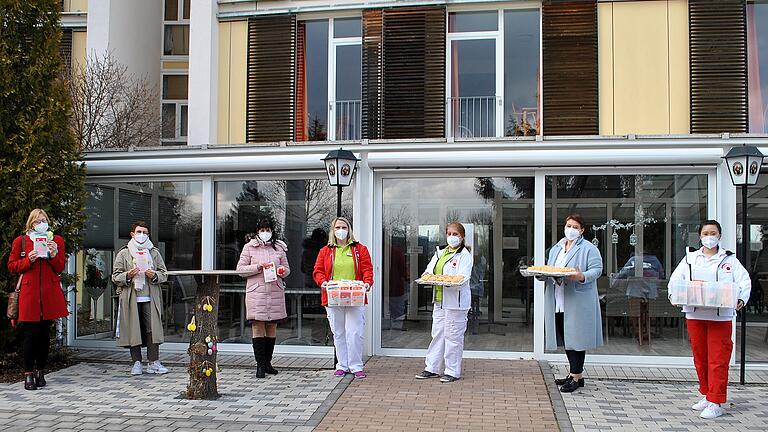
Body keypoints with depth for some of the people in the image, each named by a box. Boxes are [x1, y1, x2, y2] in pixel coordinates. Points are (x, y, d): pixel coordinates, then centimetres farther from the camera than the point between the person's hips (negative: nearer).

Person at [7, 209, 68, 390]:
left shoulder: (57, 241, 13)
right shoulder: (20, 241, 8)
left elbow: (60, 268, 8)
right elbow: (12, 266, 7)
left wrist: (54, 255, -10)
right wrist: (29, 260, -9)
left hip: (50, 293, 2)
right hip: (29, 293, -2)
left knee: (45, 333, 6)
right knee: (30, 333, -5)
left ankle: (40, 371, 15)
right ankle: (28, 374, 1)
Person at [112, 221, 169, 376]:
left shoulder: (154, 253, 14)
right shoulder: (123, 253, 9)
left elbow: (164, 274, 13)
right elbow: (115, 277, 7)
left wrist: (154, 275, -8)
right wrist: (128, 275, -13)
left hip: (150, 298, 1)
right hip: (131, 298, -1)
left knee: (152, 328, -6)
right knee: (134, 330, -2)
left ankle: (153, 362, -1)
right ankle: (136, 363, 6)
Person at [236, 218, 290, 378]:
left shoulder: (279, 247, 13)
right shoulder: (249, 247, 6)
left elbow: (286, 268, 17)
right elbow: (240, 269, 3)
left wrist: (281, 271, -5)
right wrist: (257, 267, -11)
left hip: (275, 292, 3)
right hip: (256, 291, -3)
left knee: (272, 328, 7)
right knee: (258, 327, -7)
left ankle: (267, 362, 17)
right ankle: (260, 365, -3)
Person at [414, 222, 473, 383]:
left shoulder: (464, 255, -7)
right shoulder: (440, 252, 16)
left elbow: (462, 279, -16)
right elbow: (431, 267, 13)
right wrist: (428, 274, -10)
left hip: (456, 302, -7)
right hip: (440, 300, 7)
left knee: (453, 335, -1)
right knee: (437, 333, 12)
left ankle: (452, 371, 9)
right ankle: (432, 368, 21)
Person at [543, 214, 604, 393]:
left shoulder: (589, 249, -1)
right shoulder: (556, 248, 19)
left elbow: (597, 269, -8)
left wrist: (582, 277, -26)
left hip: (578, 302, -6)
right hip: (557, 302, 7)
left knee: (575, 337, -5)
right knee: (565, 337, 10)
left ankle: (576, 376, 2)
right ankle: (574, 373, 20)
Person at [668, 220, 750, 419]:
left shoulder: (729, 260, 7)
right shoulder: (690, 258, 12)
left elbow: (744, 281, 0)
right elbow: (676, 279, 7)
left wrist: (741, 299, -18)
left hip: (721, 316, -3)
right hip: (695, 315, 3)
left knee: (718, 360, -5)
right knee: (700, 358, 11)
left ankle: (715, 403, -1)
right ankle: (706, 395, 26)